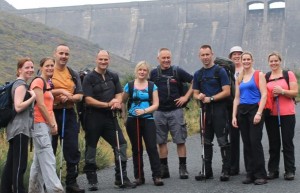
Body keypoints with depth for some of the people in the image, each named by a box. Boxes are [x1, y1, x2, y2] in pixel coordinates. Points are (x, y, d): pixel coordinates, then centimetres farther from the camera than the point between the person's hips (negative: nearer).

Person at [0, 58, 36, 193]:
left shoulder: (19, 84, 20)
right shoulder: (21, 85, -11)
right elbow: (18, 107, -22)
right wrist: (33, 97, -17)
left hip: (16, 129, 10)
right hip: (20, 129, -10)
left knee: (11, 163, 11)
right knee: (20, 164, -10)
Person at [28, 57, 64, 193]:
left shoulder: (48, 84, 20)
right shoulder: (38, 81, -8)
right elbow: (41, 105, -14)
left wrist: (54, 124, 3)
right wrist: (52, 125, -10)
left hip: (46, 125, 9)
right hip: (40, 125, -9)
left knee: (39, 161, 12)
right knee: (48, 161, -13)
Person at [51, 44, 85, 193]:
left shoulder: (73, 74, 14)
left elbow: (79, 96, 9)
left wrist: (68, 97, -11)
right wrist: (60, 91, -16)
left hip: (69, 114, 4)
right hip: (51, 114, -4)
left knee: (72, 149, 2)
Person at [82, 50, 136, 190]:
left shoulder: (113, 76, 11)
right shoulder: (89, 78, -5)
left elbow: (119, 94, 12)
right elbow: (88, 99, -13)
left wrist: (117, 103, -11)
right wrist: (107, 104, -18)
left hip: (109, 117, 5)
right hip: (93, 117, -5)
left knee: (121, 144, 0)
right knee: (91, 147, 3)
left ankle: (121, 178, 10)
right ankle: (92, 180, 15)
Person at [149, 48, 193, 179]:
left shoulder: (178, 71, 0)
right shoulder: (153, 73, 7)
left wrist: (186, 97, -3)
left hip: (175, 110, -2)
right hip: (159, 112, 3)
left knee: (180, 140, -2)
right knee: (161, 141, 7)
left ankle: (183, 168, 6)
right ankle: (163, 169, 16)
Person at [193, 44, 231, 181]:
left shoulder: (220, 71, -3)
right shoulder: (198, 74, 13)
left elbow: (227, 92, -9)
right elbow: (195, 93, 15)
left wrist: (211, 98, -15)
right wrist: (199, 97, -8)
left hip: (219, 109, -6)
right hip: (205, 110, 6)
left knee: (223, 141, -6)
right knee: (206, 142, 10)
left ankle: (226, 170, -2)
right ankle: (207, 171, 16)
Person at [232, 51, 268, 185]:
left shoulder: (259, 75, 1)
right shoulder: (239, 78, 16)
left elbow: (264, 95, -6)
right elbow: (237, 98, 15)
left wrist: (259, 113, -16)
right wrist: (234, 116, 6)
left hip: (254, 109, -5)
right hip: (242, 111, 5)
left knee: (255, 142, -10)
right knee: (246, 144, 5)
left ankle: (260, 175, -4)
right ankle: (250, 174, 11)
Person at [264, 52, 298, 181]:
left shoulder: (289, 74, 2)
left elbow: (295, 92, -3)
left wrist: (282, 91, -18)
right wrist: (271, 95, -6)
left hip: (287, 114, -2)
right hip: (271, 114, 3)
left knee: (287, 142, 1)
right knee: (273, 143, 8)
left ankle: (290, 171, 7)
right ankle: (273, 170, 14)